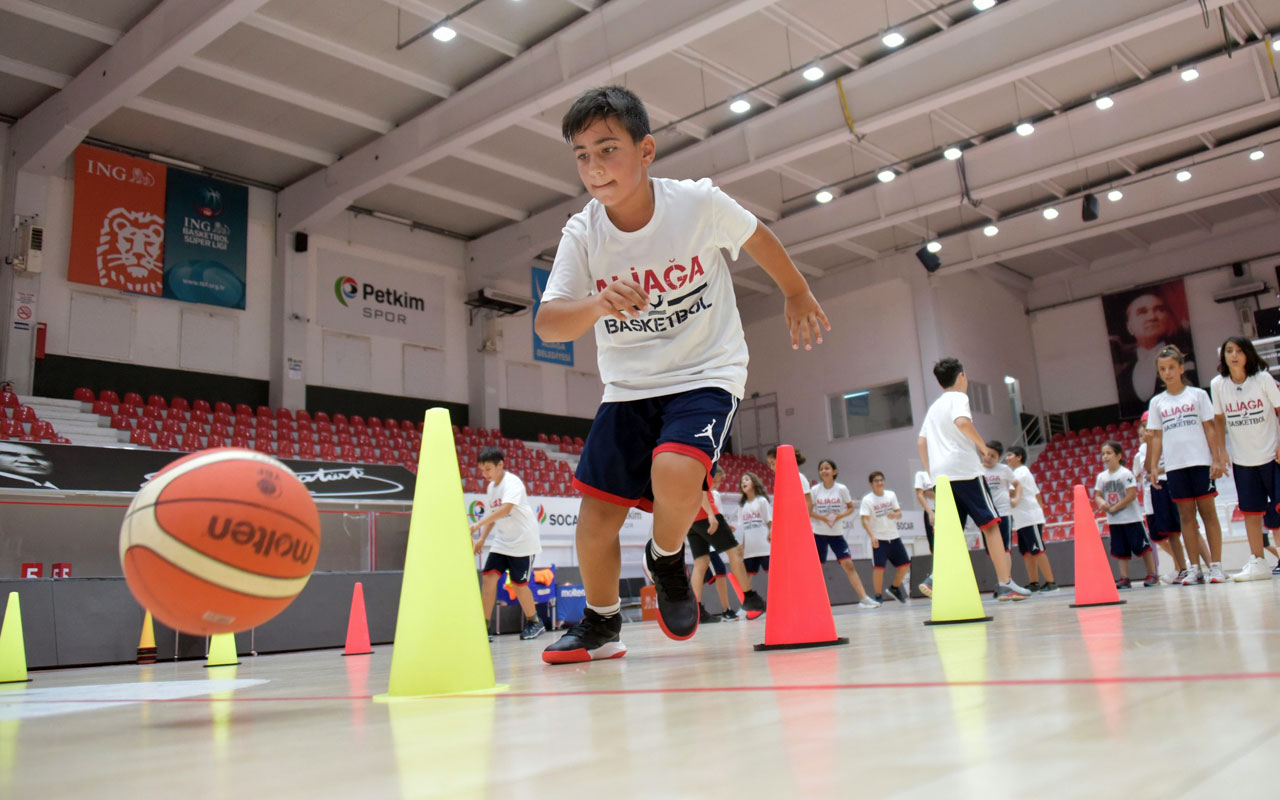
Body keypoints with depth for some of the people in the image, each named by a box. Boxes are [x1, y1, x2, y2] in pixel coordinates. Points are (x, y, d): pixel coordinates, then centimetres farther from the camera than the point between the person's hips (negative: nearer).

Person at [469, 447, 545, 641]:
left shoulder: (512, 482, -15)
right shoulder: (491, 487, 10)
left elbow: (506, 509, -31)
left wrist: (478, 524, -37)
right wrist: (482, 538, 4)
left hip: (523, 541, -7)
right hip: (502, 541, 7)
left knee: (519, 583, -3)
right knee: (488, 576, -7)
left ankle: (534, 622, 19)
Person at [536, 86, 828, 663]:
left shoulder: (699, 203, -14)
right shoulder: (581, 235, -10)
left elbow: (757, 237, 6)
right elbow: (547, 325, -20)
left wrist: (797, 295, 20)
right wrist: (598, 304, -41)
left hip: (706, 374, -3)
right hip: (629, 388, 3)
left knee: (673, 473, -30)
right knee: (597, 516, -2)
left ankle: (667, 560, 5)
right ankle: (601, 625, 25)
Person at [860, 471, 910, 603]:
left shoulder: (891, 495, 6)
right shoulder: (867, 499, -8)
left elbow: (899, 514, 9)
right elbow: (865, 520, -15)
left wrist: (895, 514, -16)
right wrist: (872, 536, -29)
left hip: (894, 537, 5)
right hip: (878, 539, -5)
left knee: (905, 564, 6)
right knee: (878, 567, -12)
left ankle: (894, 588, 28)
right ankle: (878, 596, 2)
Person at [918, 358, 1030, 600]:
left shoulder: (934, 407, 22)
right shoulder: (958, 397, 0)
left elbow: (921, 441, 20)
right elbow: (962, 422, -21)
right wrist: (982, 445, -9)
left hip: (941, 475, 7)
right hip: (964, 470, -7)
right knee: (990, 523, -2)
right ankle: (1005, 584, -6)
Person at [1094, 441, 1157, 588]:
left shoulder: (1126, 474, -12)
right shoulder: (1101, 476, 5)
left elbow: (1132, 495, -17)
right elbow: (1097, 495, 8)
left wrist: (1114, 507, -18)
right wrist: (1101, 502, -16)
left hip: (1131, 517, -5)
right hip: (1114, 520, 5)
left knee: (1142, 546, 1)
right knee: (1120, 550, 6)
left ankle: (1152, 574, 11)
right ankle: (1124, 579, 9)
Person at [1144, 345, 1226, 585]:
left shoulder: (1197, 394, 4)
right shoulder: (1157, 402, 10)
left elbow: (1209, 429, 2)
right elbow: (1156, 437, 10)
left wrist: (1216, 459, -5)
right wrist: (1153, 467, 2)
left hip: (1200, 461, -2)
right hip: (1174, 466, 2)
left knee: (1207, 511, -1)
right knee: (1186, 515, 3)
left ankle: (1216, 566, 2)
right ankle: (1193, 568, 5)